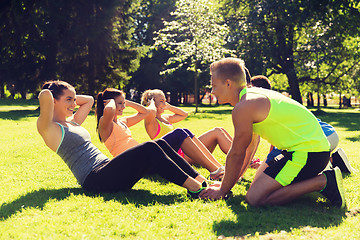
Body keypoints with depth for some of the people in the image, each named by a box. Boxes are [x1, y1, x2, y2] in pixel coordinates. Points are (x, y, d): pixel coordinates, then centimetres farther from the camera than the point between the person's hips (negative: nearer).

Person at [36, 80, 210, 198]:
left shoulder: (72, 122, 24)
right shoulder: (49, 128, -3)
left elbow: (89, 100, 40)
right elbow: (45, 94, -21)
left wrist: (71, 97, 30)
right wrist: (47, 98, 0)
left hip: (106, 171, 10)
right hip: (94, 180, -10)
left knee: (159, 145, -6)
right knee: (149, 149, -23)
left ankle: (201, 181, -10)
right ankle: (193, 187, -24)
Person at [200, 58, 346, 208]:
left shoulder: (244, 107, -15)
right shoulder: (253, 96, 16)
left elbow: (236, 154, -9)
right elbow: (251, 146, 23)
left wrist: (222, 190, 3)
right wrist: (230, 180, 27)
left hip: (307, 151, -10)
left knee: (255, 197, -16)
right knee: (261, 180, 24)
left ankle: (324, 181, -11)